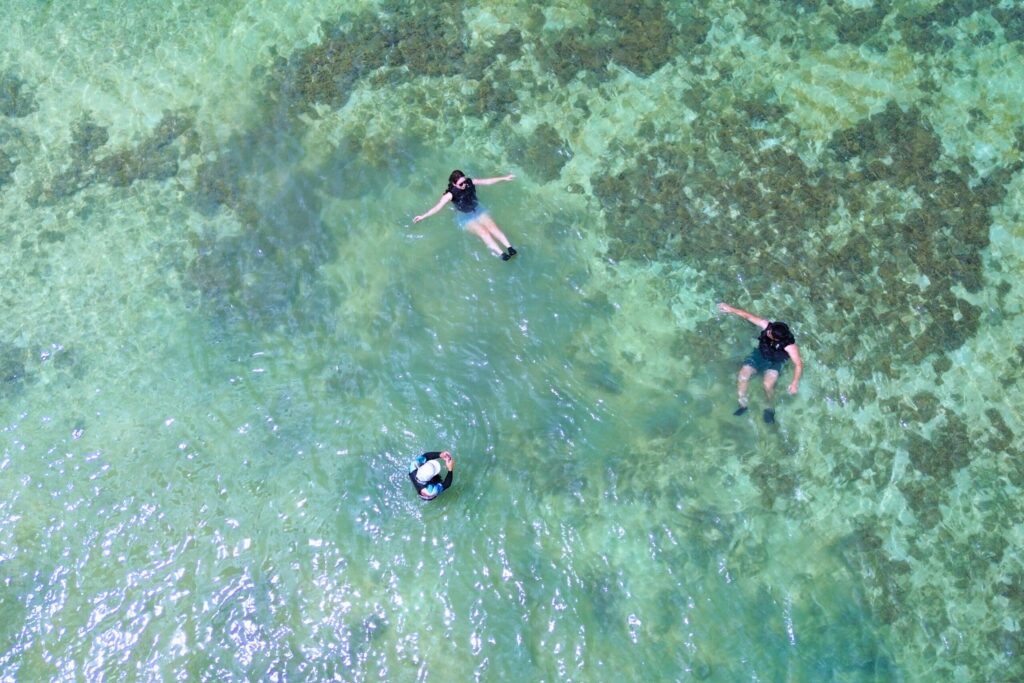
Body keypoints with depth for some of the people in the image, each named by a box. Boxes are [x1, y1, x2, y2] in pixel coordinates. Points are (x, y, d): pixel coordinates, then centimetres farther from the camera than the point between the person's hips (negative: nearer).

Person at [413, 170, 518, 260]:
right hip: (466, 218, -4)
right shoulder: (451, 194, -24)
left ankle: (510, 248, -20)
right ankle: (501, 254, -30)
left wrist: (504, 178, -6)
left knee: (493, 227, -15)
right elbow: (439, 206, -32)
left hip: (478, 210, 4)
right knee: (484, 232, -21)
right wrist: (423, 216, -43)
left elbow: (487, 181, -7)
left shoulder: (470, 182, -13)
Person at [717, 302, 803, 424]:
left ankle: (770, 408, 0)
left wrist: (795, 383, -45)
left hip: (774, 362, -4)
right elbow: (749, 316, -14)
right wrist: (731, 309, -12)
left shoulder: (789, 345, -33)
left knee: (768, 385, -29)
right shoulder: (767, 326, -25)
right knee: (742, 377, -16)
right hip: (759, 354, 4)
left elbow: (798, 364, -35)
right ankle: (742, 404, 5)